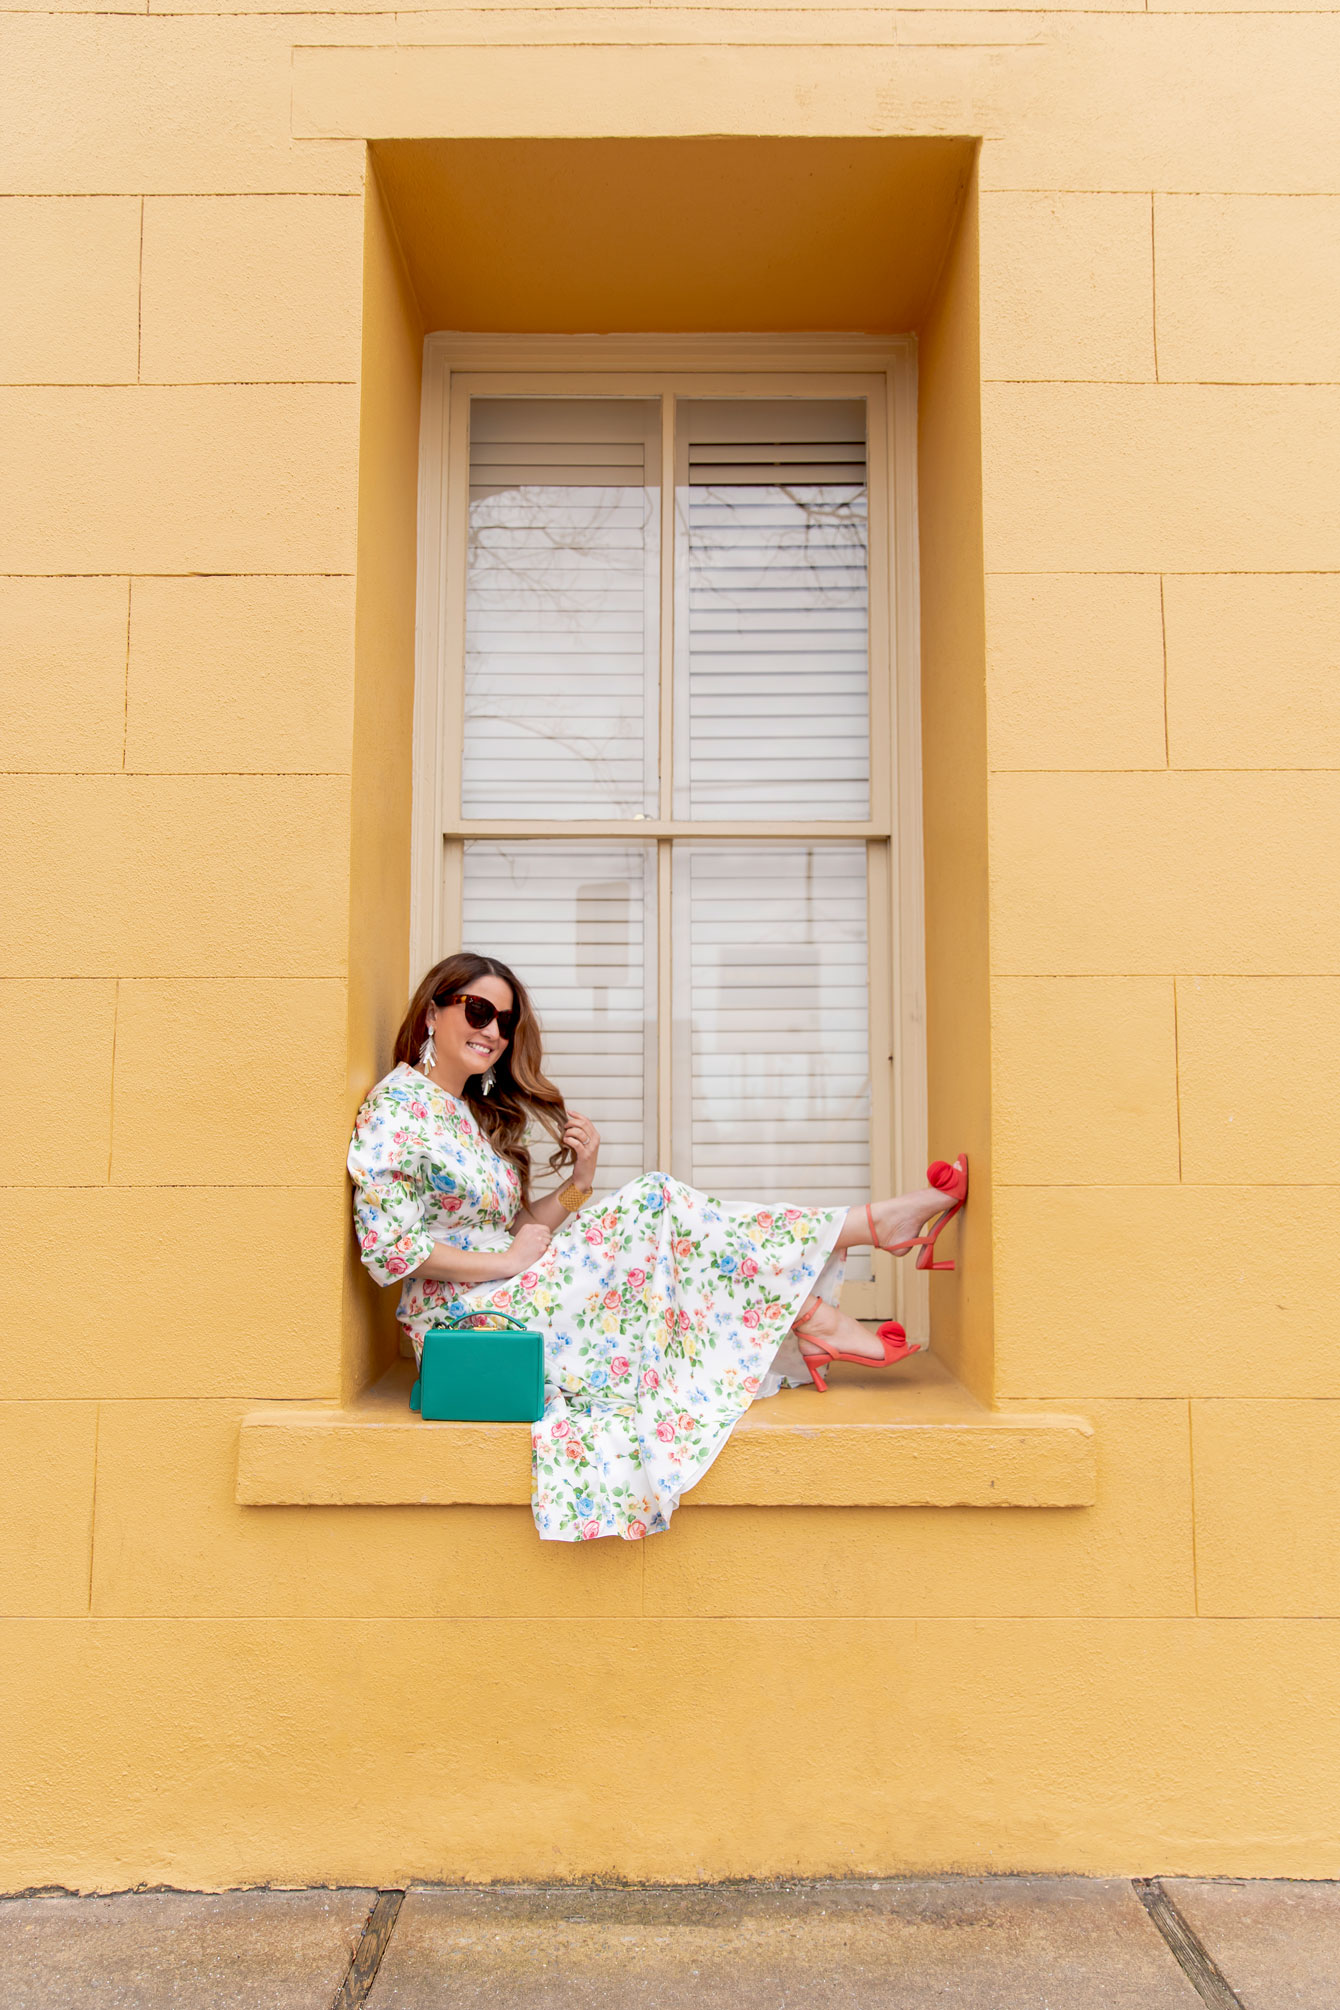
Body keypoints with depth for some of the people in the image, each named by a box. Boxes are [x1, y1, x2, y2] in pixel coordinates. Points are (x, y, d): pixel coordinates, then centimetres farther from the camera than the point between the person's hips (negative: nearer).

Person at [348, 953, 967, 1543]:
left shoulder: (475, 1113, 18)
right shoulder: (397, 1107, -10)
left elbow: (518, 1228, 13)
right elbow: (388, 1250, -20)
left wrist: (579, 1183, -4)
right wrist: (507, 1260, -15)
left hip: (505, 1300, 9)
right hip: (467, 1318, -9)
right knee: (653, 1204, -15)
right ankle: (871, 1223, -7)